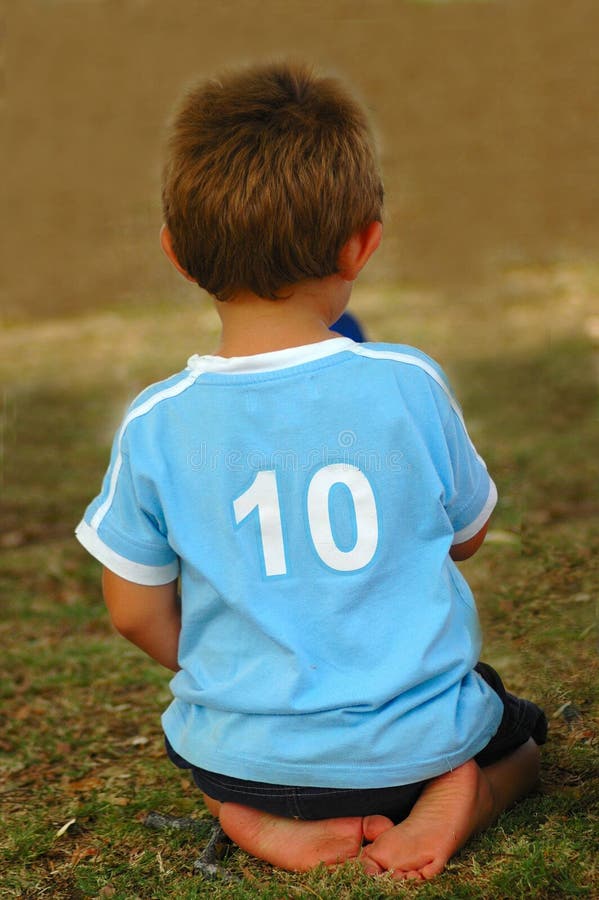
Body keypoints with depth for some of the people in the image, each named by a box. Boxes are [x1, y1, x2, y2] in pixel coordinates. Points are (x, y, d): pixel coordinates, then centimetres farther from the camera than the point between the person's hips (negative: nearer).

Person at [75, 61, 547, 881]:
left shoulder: (155, 424, -13)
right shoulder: (408, 384, -15)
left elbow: (136, 612, -2)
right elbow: (467, 536, 2)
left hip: (245, 754, 1)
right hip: (416, 740, -1)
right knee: (518, 734, 33)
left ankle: (261, 817, 5)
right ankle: (455, 794, -1)